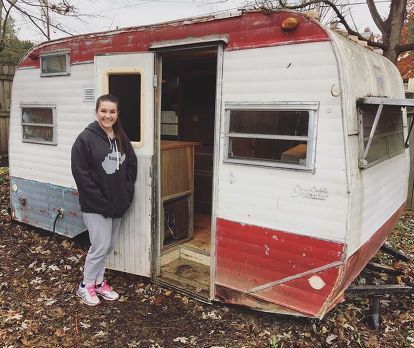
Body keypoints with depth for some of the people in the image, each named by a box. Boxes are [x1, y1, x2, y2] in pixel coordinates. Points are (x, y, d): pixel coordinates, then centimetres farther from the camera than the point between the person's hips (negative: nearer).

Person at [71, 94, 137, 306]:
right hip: (95, 205, -6)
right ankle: (86, 286, 19)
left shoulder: (121, 138, 6)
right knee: (101, 246, -3)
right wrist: (101, 201, -17)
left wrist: (127, 192, -1)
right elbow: (80, 173, -16)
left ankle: (98, 281, 32)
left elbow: (131, 165, 11)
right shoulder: (86, 138, -12)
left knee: (109, 245, 15)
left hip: (117, 203, 6)